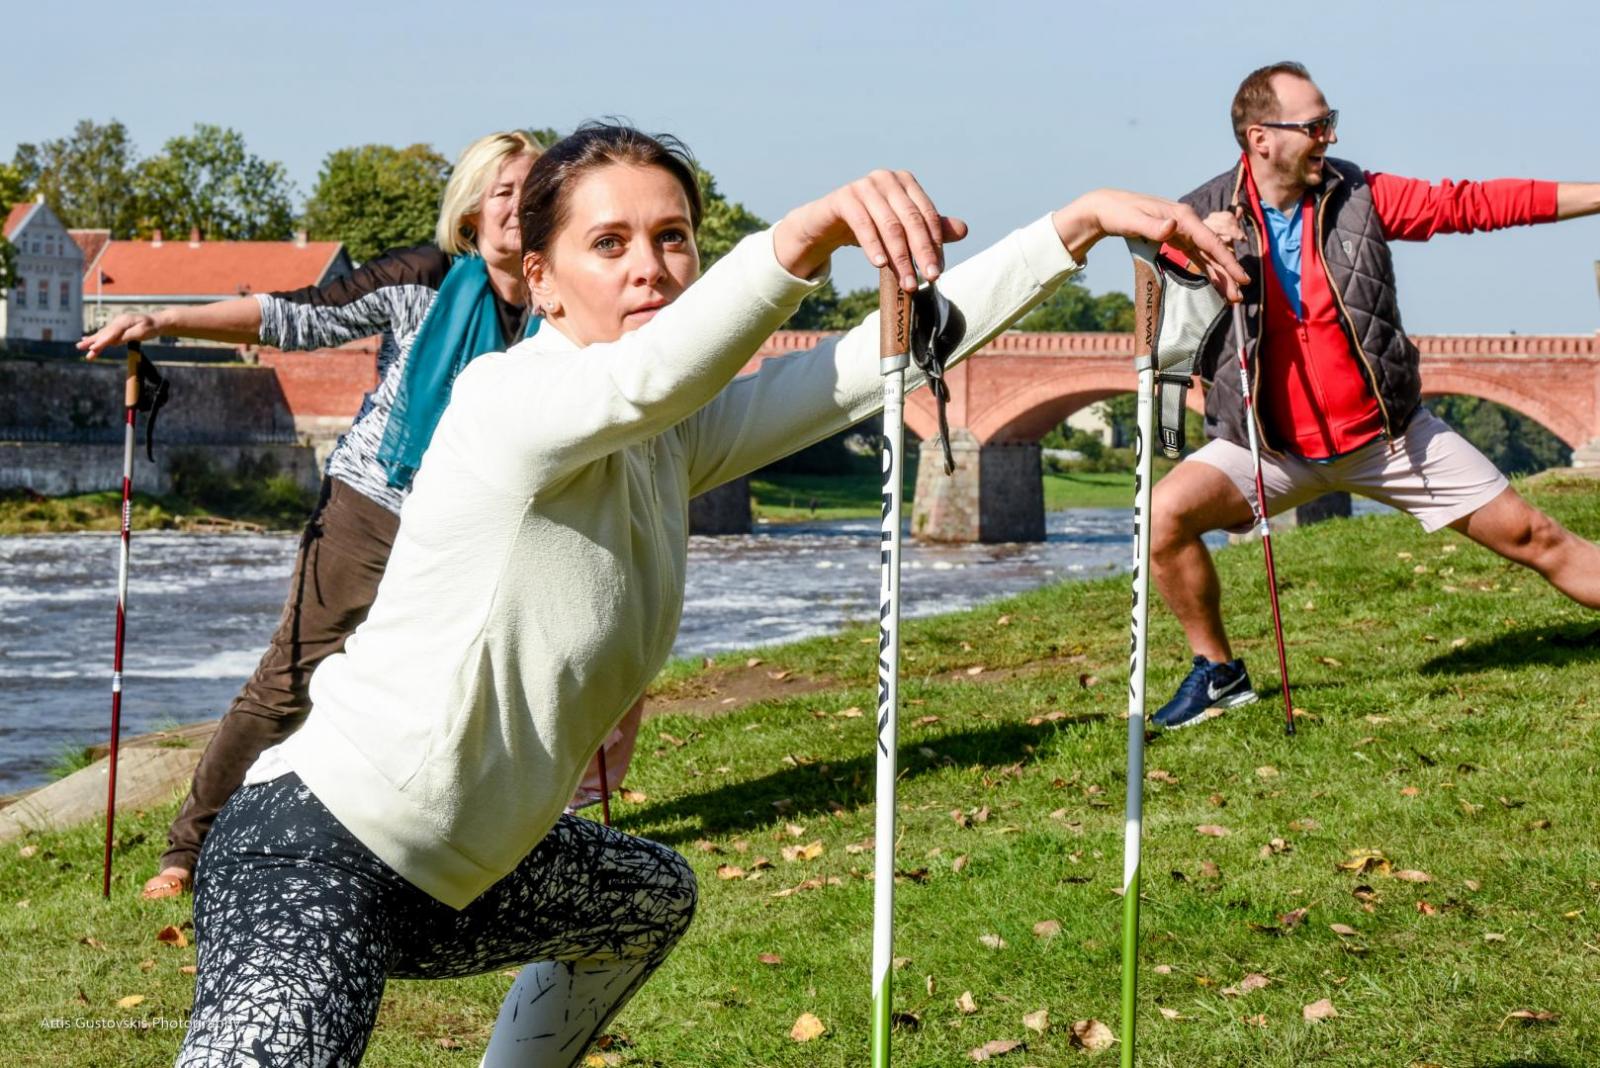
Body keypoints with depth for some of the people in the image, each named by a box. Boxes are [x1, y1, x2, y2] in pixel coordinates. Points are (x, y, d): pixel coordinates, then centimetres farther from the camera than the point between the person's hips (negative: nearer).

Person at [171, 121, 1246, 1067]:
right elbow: (645, 377, -40)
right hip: (319, 851, -10)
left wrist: (1079, 224, -5)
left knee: (652, 897, 33)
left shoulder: (673, 439, 7)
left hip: (453, 873, 10)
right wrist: (810, 232, -56)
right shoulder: (512, 401, -17)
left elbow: (887, 354, 2)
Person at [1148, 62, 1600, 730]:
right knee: (1166, 515, -21)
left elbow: (1473, 204, -2)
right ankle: (1218, 673, 0)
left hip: (1389, 435, 1)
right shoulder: (1203, 218, -7)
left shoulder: (1359, 196, -3)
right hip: (1272, 446, -1)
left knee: (1530, 536, 0)